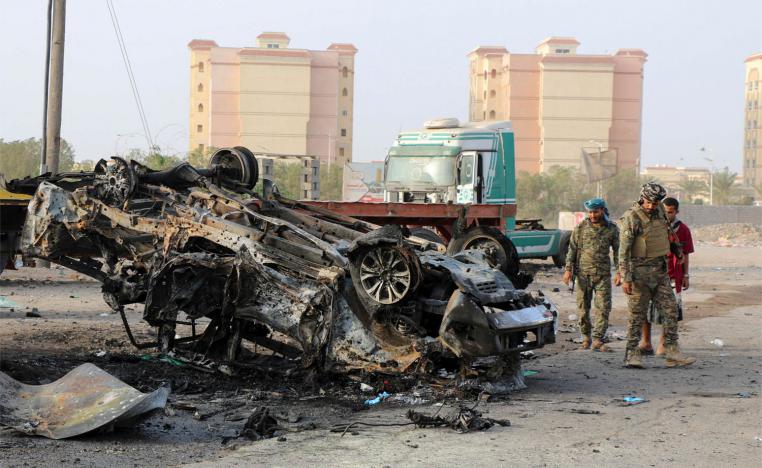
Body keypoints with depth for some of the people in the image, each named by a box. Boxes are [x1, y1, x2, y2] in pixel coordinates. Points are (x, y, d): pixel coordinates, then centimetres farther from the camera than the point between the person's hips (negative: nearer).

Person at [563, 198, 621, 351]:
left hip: (603, 274, 0)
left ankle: (597, 340, -5)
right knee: (583, 307, 5)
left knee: (603, 307, -7)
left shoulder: (612, 229, 5)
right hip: (583, 273, 0)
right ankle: (586, 337, 20)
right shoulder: (581, 227, 3)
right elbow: (572, 249, 4)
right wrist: (568, 269, -4)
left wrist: (618, 272, 1)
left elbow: (617, 251, 9)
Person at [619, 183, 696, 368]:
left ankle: (672, 352, 4)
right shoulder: (631, 218, -15)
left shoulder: (659, 211, 6)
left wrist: (677, 249, 32)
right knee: (638, 315, -1)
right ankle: (632, 354, 7)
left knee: (670, 310, 2)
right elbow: (624, 250, -17)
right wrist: (626, 278, -20)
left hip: (660, 271, 7)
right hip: (640, 272, -7)